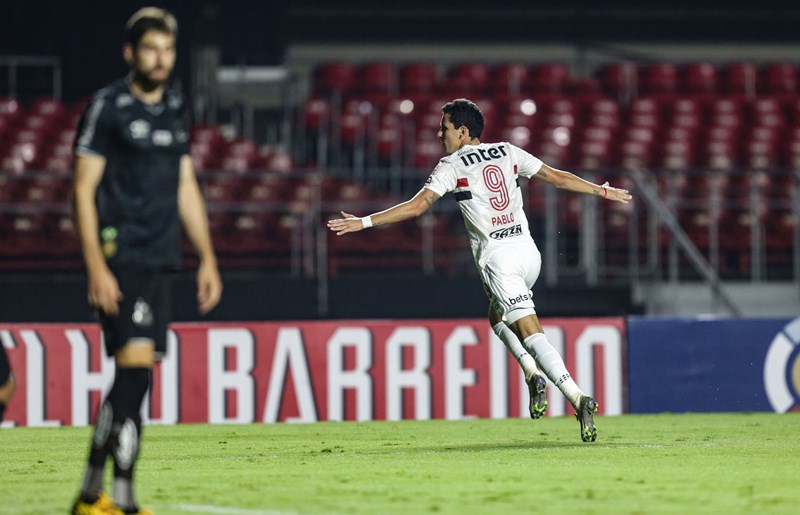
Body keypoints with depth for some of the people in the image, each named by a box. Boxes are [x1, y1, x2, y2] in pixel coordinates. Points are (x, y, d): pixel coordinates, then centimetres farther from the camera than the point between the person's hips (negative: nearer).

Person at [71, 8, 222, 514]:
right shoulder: (107, 108, -5)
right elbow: (84, 191, -7)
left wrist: (207, 258, 17)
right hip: (121, 258, -7)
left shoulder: (174, 110, 16)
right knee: (136, 365, -16)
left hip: (160, 263, 7)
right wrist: (96, 268, -15)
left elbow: (186, 189, 22)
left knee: (130, 379, 7)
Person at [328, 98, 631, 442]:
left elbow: (417, 206, -9)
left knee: (530, 334, -12)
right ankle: (534, 374, 4)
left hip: (497, 257, -6)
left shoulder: (451, 166, -1)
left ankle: (578, 399, -26)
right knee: (497, 317, 27)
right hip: (528, 249, 6)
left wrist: (364, 222, -6)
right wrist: (602, 191, 29)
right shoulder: (507, 153, 13)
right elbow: (558, 178, 16)